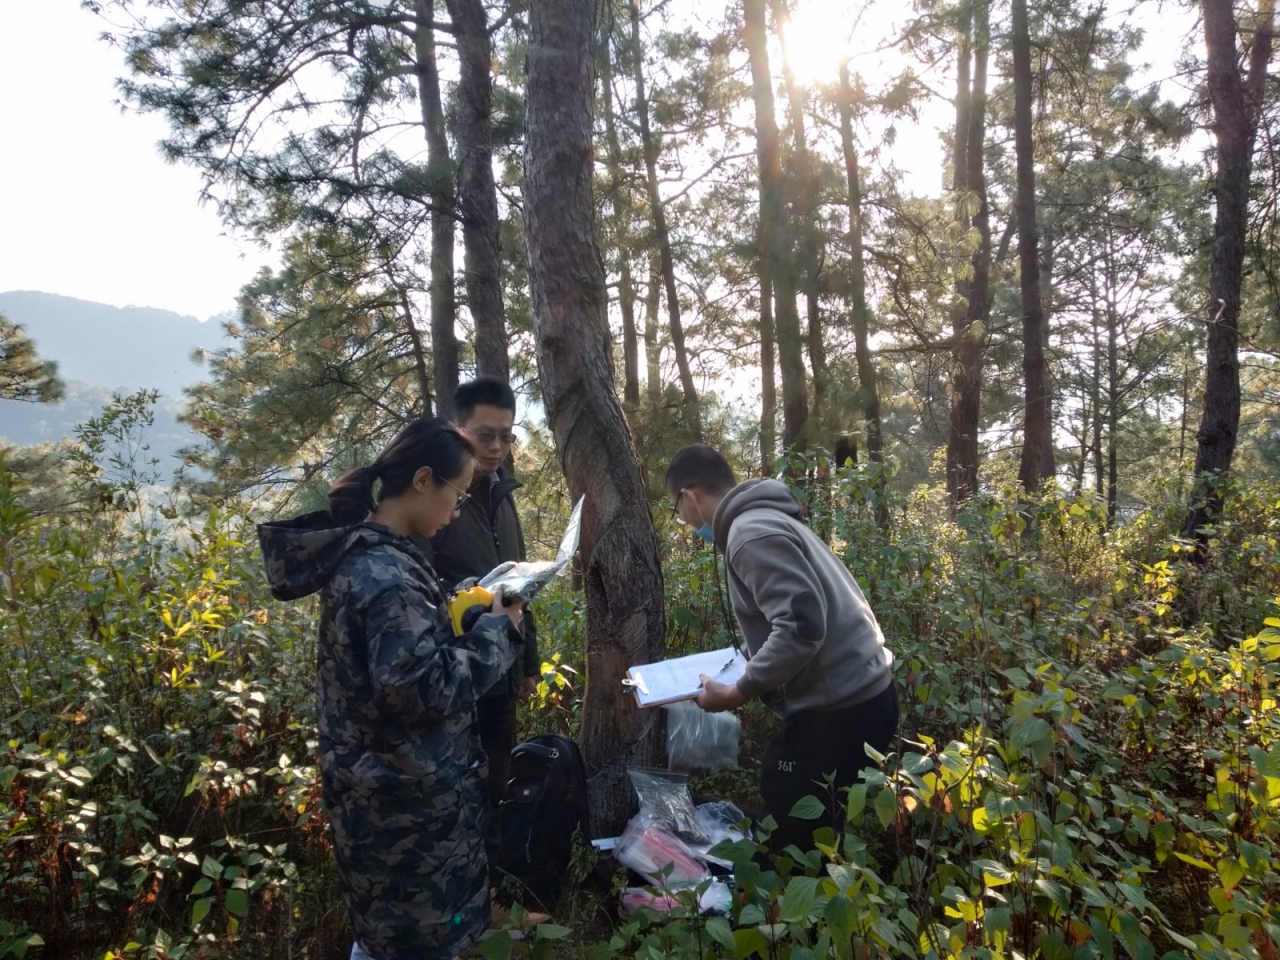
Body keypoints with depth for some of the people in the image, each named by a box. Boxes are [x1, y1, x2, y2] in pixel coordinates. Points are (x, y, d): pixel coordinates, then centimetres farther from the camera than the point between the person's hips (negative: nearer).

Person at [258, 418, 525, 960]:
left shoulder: (364, 551, 5)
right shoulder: (384, 574, -27)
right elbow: (426, 687, -29)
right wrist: (495, 630, -17)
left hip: (388, 783, 10)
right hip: (404, 795, -9)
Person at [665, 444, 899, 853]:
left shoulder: (750, 533, -17)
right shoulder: (765, 518, 15)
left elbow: (801, 626, -26)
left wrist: (736, 693, -16)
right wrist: (745, 664, 18)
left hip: (840, 708, -10)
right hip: (856, 695, 10)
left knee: (795, 838, 3)